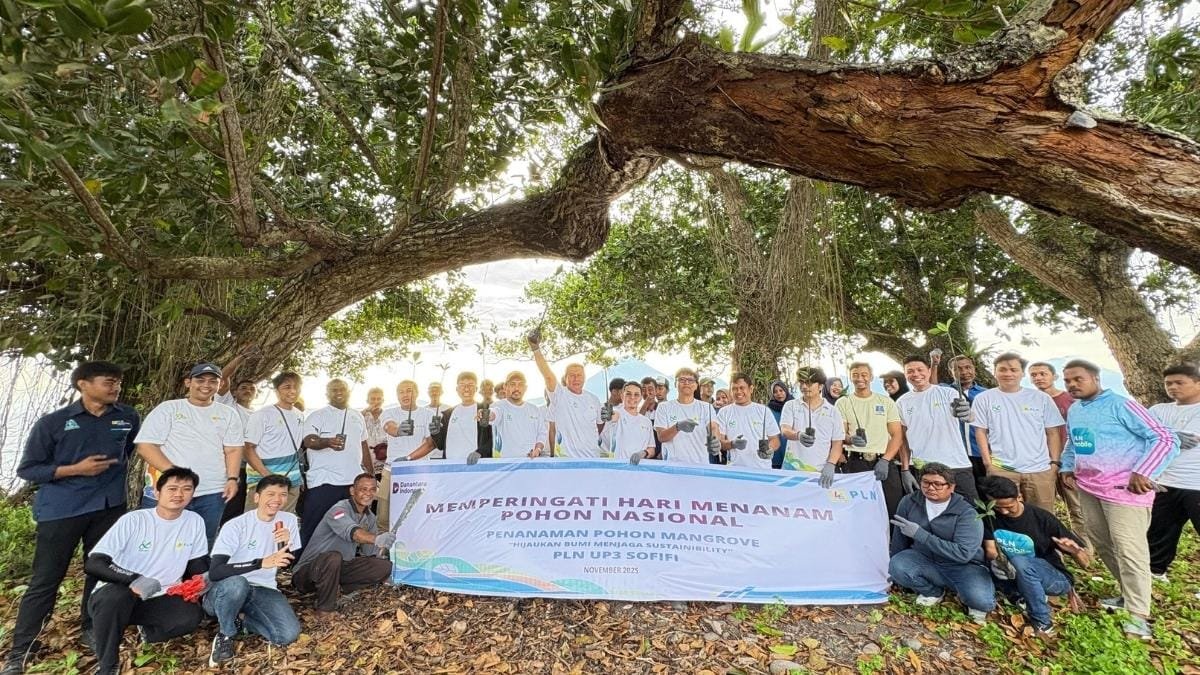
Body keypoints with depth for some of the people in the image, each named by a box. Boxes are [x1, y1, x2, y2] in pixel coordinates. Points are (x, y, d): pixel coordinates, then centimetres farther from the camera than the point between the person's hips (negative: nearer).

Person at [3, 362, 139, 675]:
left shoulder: (129, 418, 3)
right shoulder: (52, 422, -6)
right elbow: (27, 469, -4)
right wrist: (75, 469, -16)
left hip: (109, 507, 3)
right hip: (61, 510, -3)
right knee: (45, 580, 2)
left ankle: (91, 629, 28)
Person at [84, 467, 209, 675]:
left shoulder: (195, 521, -6)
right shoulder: (133, 520, -15)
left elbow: (197, 568, 5)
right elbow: (92, 564, -22)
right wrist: (135, 579, -37)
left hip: (156, 601, 2)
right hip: (113, 596, -2)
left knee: (192, 614, -26)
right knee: (117, 595, -36)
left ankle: (149, 631, 7)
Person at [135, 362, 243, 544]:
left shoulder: (228, 414, 11)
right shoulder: (168, 409, 3)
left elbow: (233, 449, 9)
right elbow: (145, 445, -4)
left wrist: (232, 479, -7)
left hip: (212, 494, 2)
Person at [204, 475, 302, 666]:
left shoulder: (289, 520, -2)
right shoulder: (236, 526, -16)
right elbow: (214, 572, -26)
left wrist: (285, 545, -16)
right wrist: (261, 563, -37)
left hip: (262, 590, 3)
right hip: (225, 591, -3)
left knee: (289, 634, -22)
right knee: (237, 583, -40)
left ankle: (239, 619, 5)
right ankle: (225, 634, -9)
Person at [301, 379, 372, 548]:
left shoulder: (357, 416, 16)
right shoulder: (317, 416, -1)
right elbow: (309, 441, -17)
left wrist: (371, 473, 18)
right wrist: (327, 442, -38)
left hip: (355, 481, 5)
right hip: (323, 482, -5)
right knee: (313, 529, -2)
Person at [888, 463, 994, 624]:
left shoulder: (967, 513, -19)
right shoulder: (909, 502, -8)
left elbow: (963, 553, -29)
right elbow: (899, 539, 5)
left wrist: (920, 534, -32)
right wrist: (894, 566, 14)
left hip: (962, 566, -3)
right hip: (924, 560, 3)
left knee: (981, 600, -32)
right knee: (897, 566, -28)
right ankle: (932, 592, 4)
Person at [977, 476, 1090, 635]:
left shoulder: (1041, 518, -17)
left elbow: (1086, 563, -13)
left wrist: (1075, 550, -35)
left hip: (1056, 579, -3)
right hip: (1014, 578, 3)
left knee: (1020, 562, -34)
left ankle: (1041, 621, -18)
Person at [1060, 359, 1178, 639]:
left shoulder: (1120, 405, -12)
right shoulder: (1073, 411, 11)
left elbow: (1166, 439, -14)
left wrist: (1142, 472, -21)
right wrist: (1067, 467, 13)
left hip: (1123, 488, -8)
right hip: (1088, 487, 8)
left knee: (1128, 548, -9)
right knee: (1101, 543, 15)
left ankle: (1138, 614, -3)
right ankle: (1129, 594, 30)